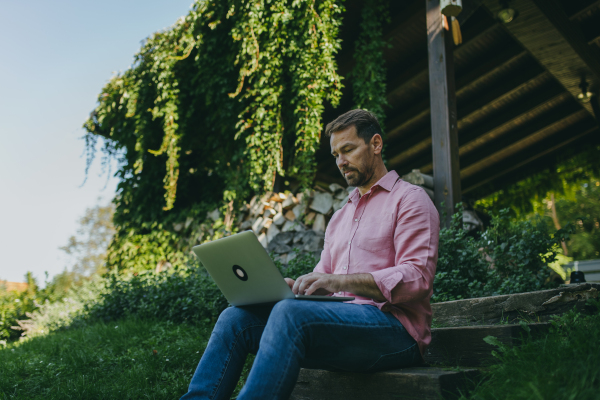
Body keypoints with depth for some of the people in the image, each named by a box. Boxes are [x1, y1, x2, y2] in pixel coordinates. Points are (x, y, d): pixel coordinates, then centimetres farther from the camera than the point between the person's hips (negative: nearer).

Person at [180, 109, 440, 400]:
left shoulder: (409, 199, 2)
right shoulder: (340, 217, 26)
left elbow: (417, 278, -12)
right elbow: (322, 279, 22)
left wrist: (342, 281, -24)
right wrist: (292, 287, -2)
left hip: (394, 325, -7)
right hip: (341, 319, 7)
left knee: (289, 313, -33)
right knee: (236, 317, -11)